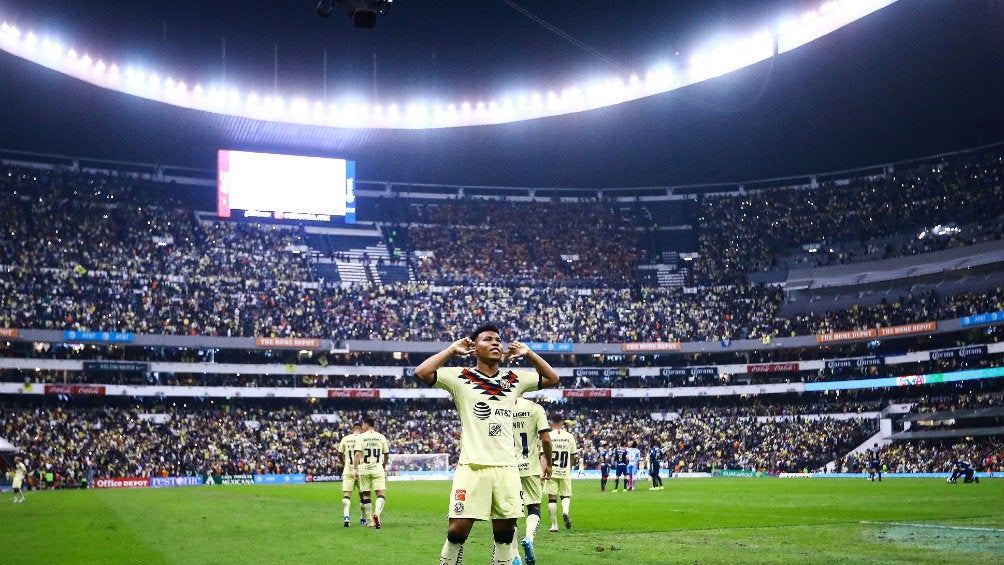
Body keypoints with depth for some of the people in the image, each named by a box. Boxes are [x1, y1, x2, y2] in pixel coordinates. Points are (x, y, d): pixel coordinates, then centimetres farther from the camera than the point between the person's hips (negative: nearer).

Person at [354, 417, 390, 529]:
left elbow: (357, 454, -13)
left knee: (366, 495, 9)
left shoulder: (361, 437, -2)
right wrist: (384, 467, 27)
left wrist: (355, 469, -13)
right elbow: (387, 455, 11)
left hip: (364, 469, 0)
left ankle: (371, 521, 12)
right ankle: (377, 513, -28)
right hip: (378, 469, 0)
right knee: (381, 494, -2)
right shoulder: (381, 437, 5)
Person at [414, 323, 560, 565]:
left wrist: (528, 354, 14)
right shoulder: (460, 377, 1)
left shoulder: (514, 379, 13)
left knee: (505, 533, 8)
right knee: (457, 531, -7)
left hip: (506, 468, 4)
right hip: (472, 467, -4)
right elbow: (422, 372, -11)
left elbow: (551, 378, 24)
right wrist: (452, 349, -3)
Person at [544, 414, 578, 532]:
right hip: (565, 472, 2)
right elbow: (573, 456, 11)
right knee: (566, 495, 16)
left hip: (551, 472, -2)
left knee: (552, 498, 4)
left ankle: (554, 525, 4)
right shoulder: (569, 436, 3)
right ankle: (565, 511, -14)